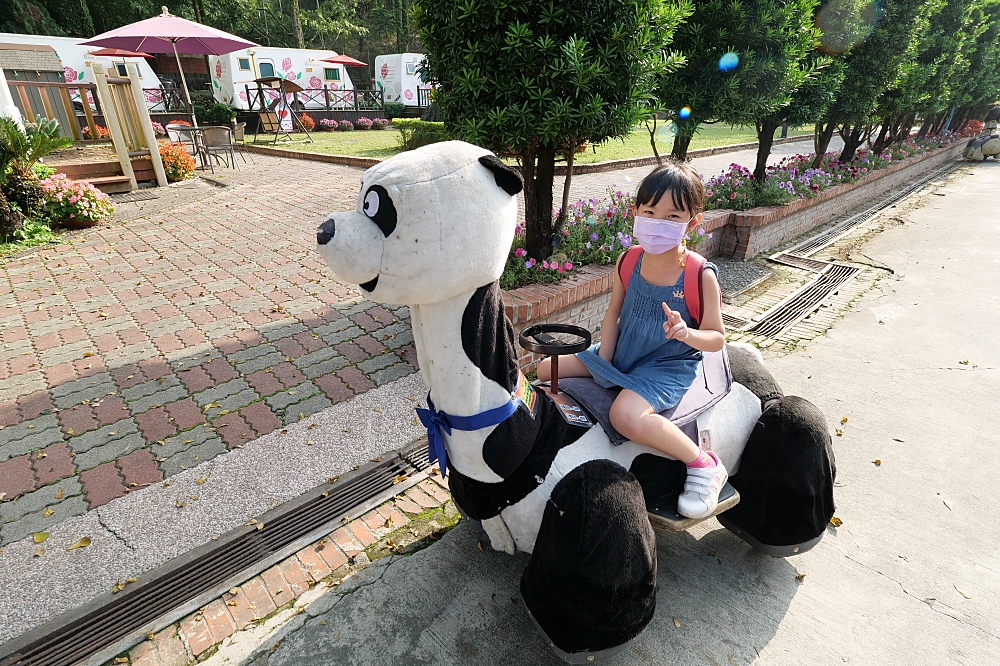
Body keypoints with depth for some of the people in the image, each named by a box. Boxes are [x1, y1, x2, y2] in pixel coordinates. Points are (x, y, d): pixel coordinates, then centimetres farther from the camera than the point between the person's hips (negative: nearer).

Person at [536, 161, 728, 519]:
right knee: (545, 369, 2)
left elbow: (717, 338, -9)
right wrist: (603, 362, -1)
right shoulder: (628, 263, -4)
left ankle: (704, 465, -11)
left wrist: (688, 333, -31)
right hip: (621, 355, 6)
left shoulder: (701, 276, -16)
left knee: (626, 416, -34)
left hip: (668, 366, -6)